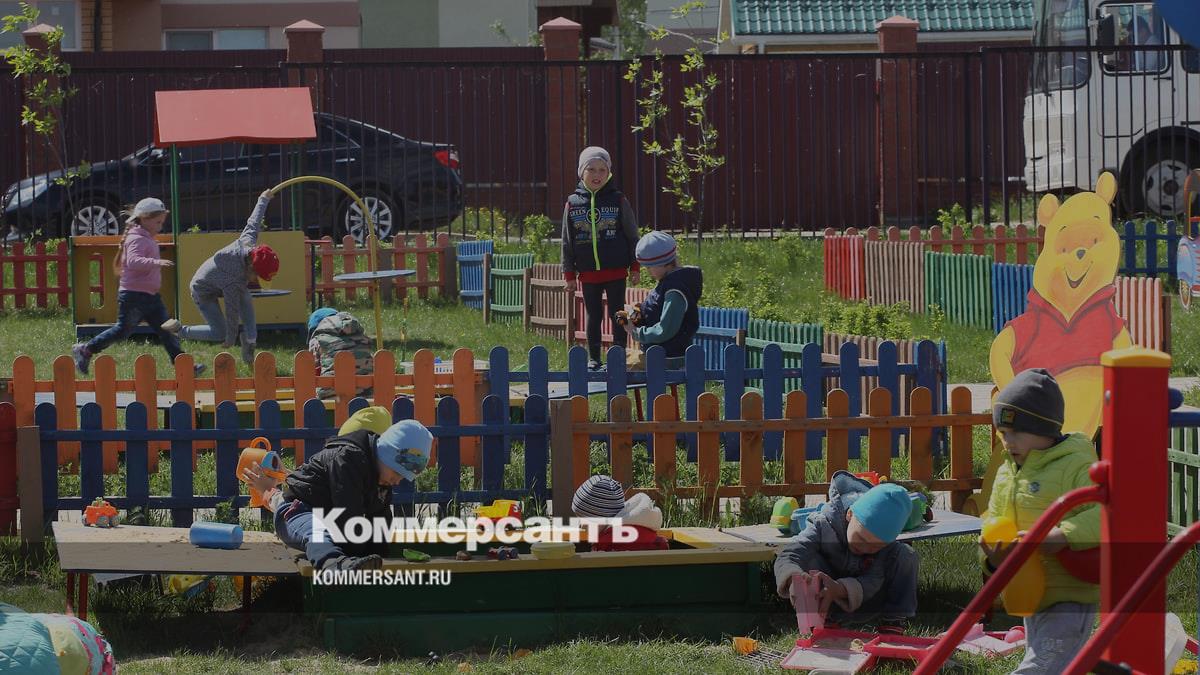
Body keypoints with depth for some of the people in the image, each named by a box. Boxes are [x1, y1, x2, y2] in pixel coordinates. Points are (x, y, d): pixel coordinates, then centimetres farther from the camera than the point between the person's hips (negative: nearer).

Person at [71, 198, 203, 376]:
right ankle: (85, 350, 12)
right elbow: (133, 261, -34)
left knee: (166, 329, 2)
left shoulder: (149, 240, 17)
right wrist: (156, 262, -45)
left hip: (151, 295, 10)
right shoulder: (136, 239, -15)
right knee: (123, 330, -1)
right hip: (134, 295, -10)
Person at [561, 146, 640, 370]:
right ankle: (593, 357, 18)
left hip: (616, 271, -2)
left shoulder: (618, 201, -1)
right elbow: (567, 242, 7)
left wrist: (635, 267, 0)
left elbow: (632, 236, 3)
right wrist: (569, 274, 5)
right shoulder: (573, 204, 3)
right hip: (588, 273, 2)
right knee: (593, 316, 9)